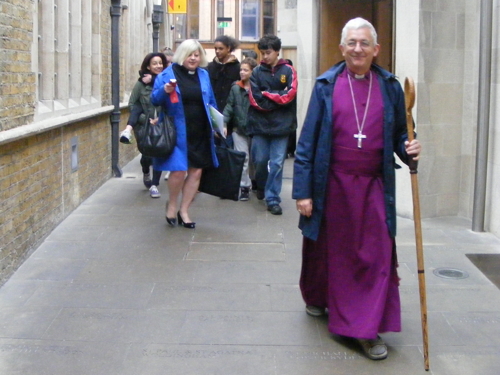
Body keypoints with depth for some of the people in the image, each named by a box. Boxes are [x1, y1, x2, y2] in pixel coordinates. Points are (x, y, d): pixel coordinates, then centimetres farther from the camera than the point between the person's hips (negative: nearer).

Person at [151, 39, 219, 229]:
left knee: (196, 171, 5)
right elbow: (154, 100, -3)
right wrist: (165, 91, -23)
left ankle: (183, 211, 19)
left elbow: (210, 102, 19)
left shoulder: (204, 75, 10)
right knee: (179, 170, -11)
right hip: (178, 132, -5)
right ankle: (172, 204, 17)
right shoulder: (168, 74, -3)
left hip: (200, 133, 5)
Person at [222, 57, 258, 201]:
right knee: (242, 159, 1)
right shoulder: (236, 88, 1)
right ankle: (244, 187, 11)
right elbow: (229, 107, 1)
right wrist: (224, 123, -10)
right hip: (239, 129, 2)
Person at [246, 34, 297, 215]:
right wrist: (278, 99, -8)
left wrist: (267, 95, -7)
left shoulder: (288, 70, 1)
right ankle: (261, 186, 36)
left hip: (281, 125, -1)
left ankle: (272, 199, 6)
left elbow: (290, 94, -11)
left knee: (277, 163, -1)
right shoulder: (257, 72, 2)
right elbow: (255, 99, -6)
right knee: (260, 160, 8)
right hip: (260, 124, 1)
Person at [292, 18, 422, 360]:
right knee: (328, 251, 15)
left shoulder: (390, 87, 3)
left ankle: (368, 330, 7)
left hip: (373, 187, 1)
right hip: (332, 185, -1)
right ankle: (317, 299, 43)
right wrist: (303, 191, -8)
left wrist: (409, 150, -12)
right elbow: (308, 140, -4)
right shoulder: (326, 85, -2)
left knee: (376, 256, -2)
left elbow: (399, 134, 12)